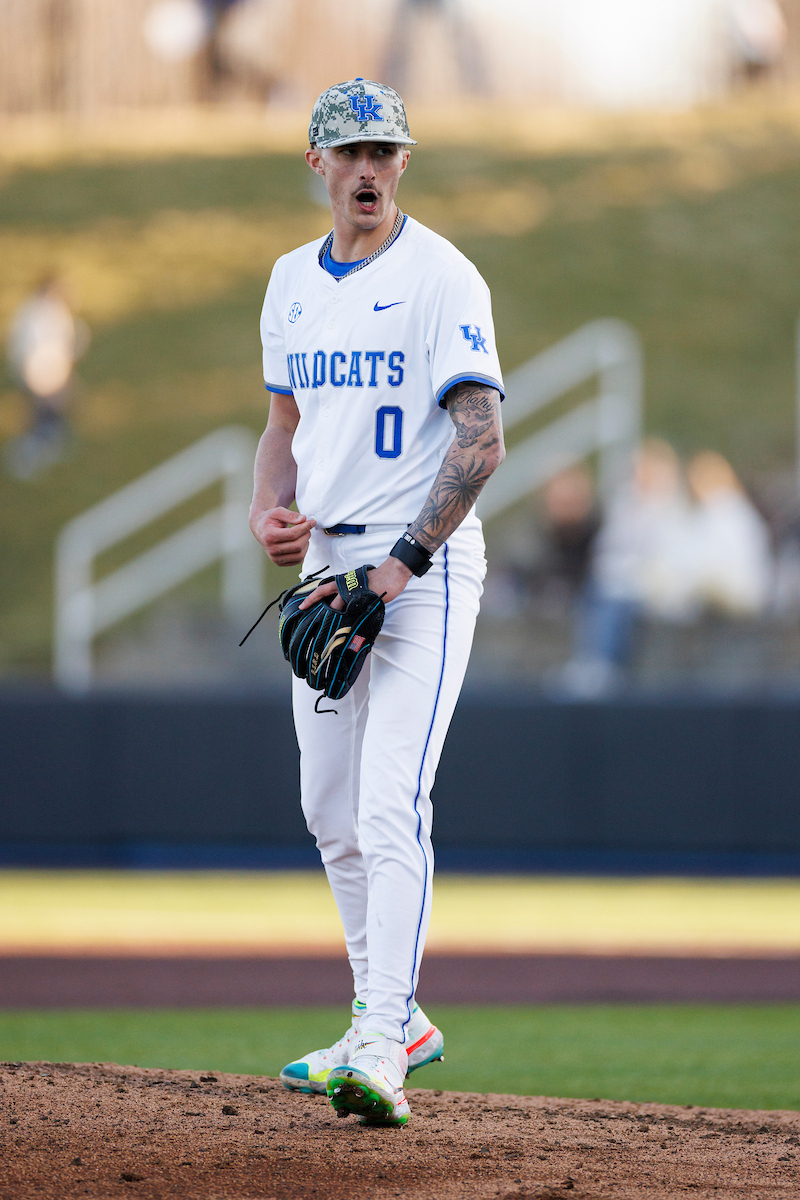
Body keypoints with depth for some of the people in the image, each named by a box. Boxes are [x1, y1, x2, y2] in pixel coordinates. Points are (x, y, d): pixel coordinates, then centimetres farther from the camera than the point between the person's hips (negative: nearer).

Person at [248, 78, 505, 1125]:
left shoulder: (441, 277, -10)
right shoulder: (293, 281, 12)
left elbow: (482, 439, -15)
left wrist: (404, 564, -22)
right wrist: (267, 511, 1)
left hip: (425, 567, -8)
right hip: (329, 564, 8)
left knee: (391, 806, -18)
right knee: (332, 812, 12)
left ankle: (381, 1050, -24)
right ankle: (394, 1019, 26)